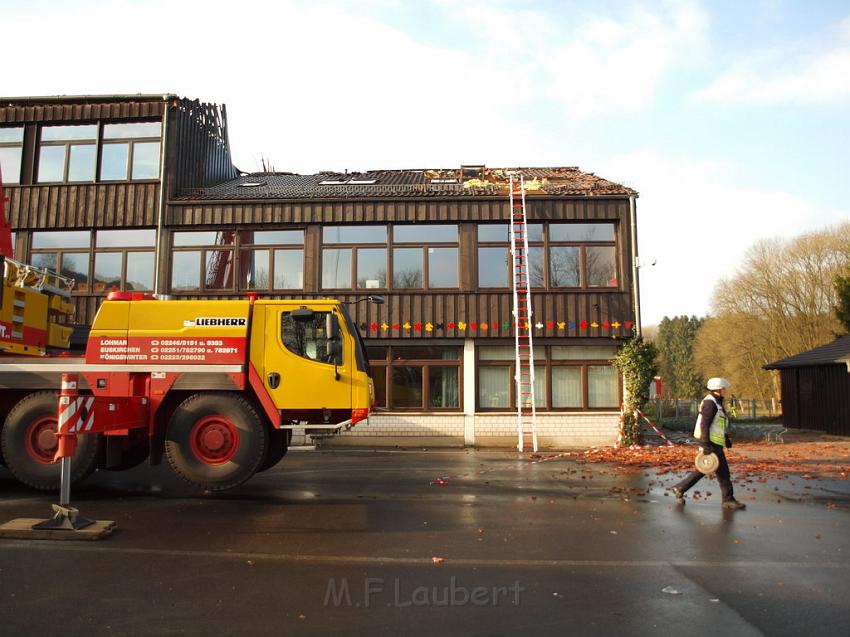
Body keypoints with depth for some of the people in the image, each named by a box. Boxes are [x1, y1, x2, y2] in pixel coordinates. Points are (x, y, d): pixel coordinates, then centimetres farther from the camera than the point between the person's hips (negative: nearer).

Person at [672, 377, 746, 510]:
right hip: (711, 443, -10)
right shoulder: (710, 403, -16)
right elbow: (704, 425, -21)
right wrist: (706, 445, -24)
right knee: (722, 471, -2)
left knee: (702, 470, 13)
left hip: (714, 442, 10)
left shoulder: (716, 403, 16)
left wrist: (726, 438, 24)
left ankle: (680, 489, 17)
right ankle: (728, 500, 7)